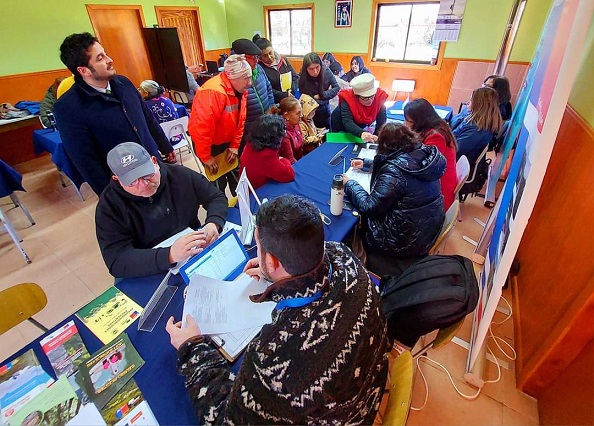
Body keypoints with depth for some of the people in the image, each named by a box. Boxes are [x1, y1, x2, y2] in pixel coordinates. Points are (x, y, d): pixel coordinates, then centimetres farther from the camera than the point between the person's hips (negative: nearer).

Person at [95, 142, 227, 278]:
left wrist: (214, 223, -21)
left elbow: (216, 198, 1)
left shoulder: (180, 175, -6)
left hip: (200, 253, 2)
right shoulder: (109, 206, -12)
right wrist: (170, 256, -34)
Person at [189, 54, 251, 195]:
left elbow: (240, 120, 3)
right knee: (218, 181, 3)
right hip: (209, 145, -7)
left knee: (236, 176, 16)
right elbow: (201, 128, -31)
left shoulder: (241, 90, -4)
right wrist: (206, 157, -23)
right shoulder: (214, 92, -31)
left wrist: (235, 146, -2)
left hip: (227, 142, 7)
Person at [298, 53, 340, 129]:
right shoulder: (303, 80, -20)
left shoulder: (326, 71, -12)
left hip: (326, 111, 3)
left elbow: (337, 88, -7)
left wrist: (321, 96, -17)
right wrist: (328, 93, -13)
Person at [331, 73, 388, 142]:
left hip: (362, 127, 2)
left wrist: (378, 137, -44)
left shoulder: (379, 96, -25)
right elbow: (347, 122, -46)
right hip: (342, 129, -2)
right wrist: (361, 133, -65)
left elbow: (382, 121, -25)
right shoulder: (347, 99, -34)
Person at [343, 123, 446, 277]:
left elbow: (369, 206, -22)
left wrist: (350, 184, -9)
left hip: (407, 241, -8)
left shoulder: (394, 172, -28)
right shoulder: (422, 153, -3)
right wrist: (366, 163, 17)